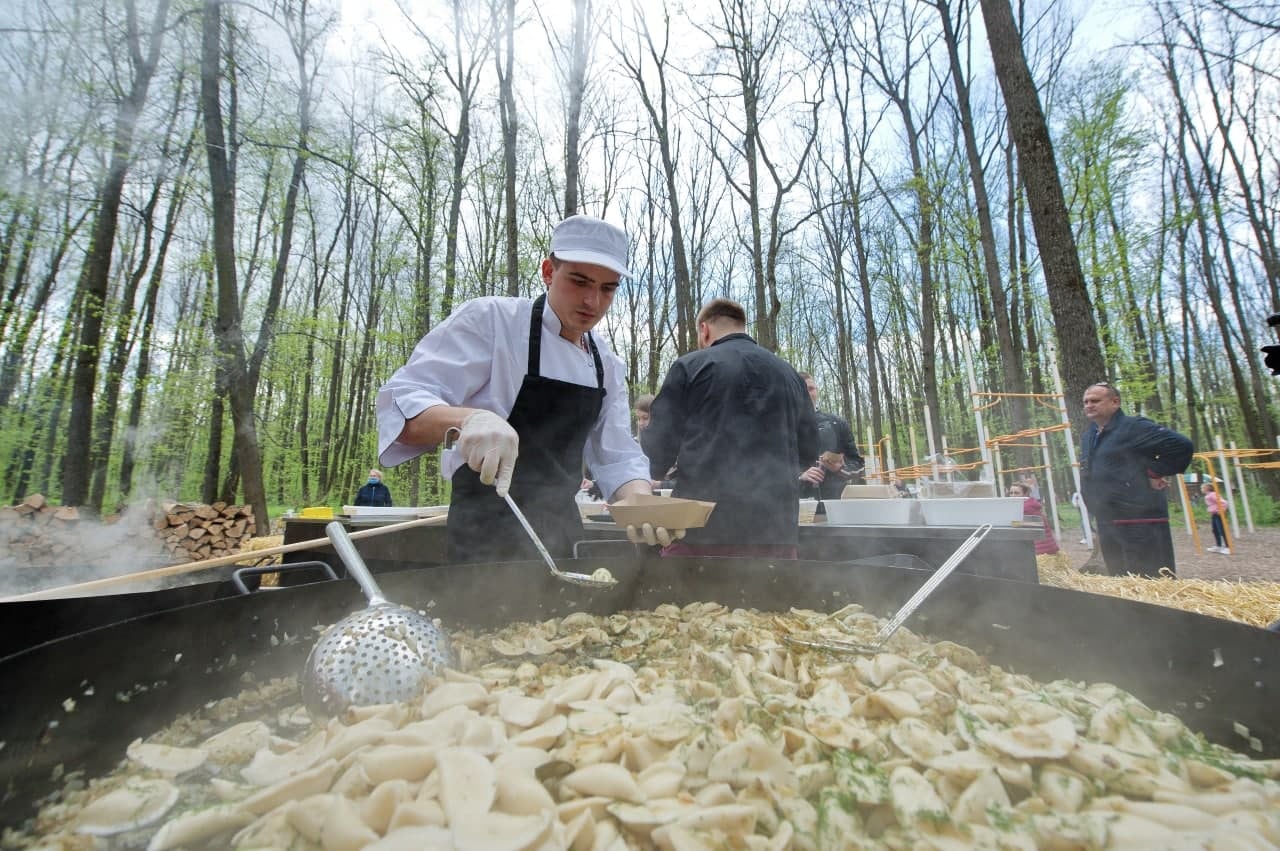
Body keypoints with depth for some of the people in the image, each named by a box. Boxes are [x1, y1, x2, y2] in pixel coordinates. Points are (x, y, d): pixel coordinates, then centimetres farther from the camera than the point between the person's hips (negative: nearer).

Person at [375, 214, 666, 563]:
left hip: (562, 531, 7)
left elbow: (617, 457, 3)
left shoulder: (608, 366, 5)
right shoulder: (490, 319, -14)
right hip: (489, 533, -6)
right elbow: (402, 403, -20)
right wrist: (467, 419, -41)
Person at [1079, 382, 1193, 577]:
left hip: (1140, 523, -8)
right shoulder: (1087, 436, 16)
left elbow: (1182, 446, -17)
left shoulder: (1134, 427, -9)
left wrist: (1156, 473, -12)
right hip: (1106, 524, 8)